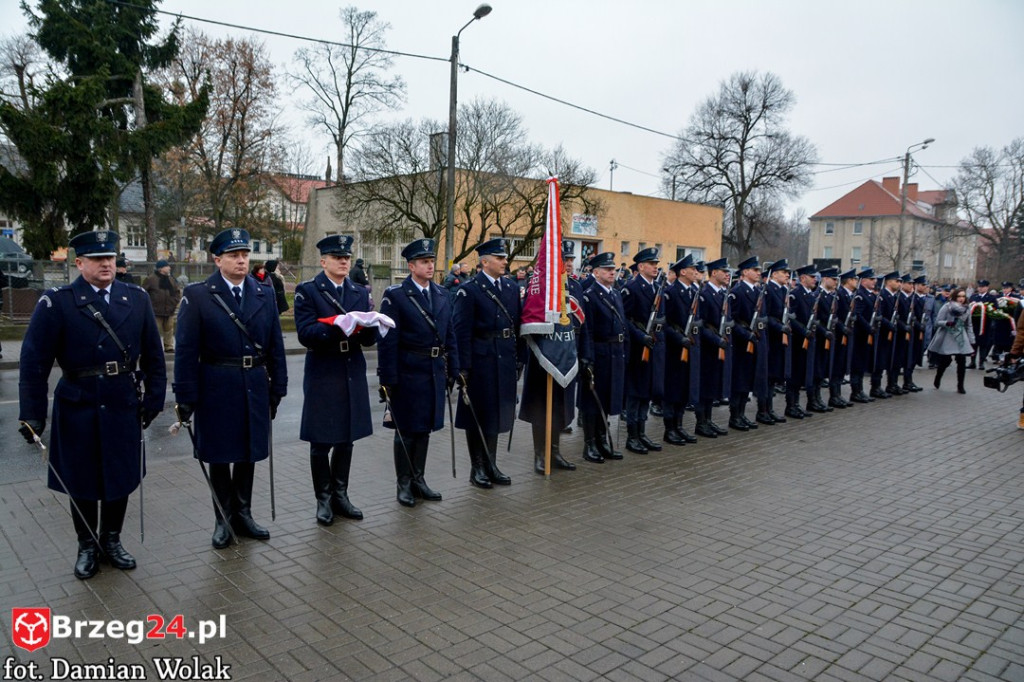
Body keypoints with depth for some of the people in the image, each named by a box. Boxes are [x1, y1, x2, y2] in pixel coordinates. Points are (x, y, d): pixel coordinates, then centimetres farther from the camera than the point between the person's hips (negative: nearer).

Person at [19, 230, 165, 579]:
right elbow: (34, 362, -9)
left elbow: (153, 354, 4)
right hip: (78, 409, -2)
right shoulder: (56, 302, -8)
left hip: (124, 406, 2)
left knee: (120, 477, 14)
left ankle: (111, 539, 34)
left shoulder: (137, 298, 1)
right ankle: (87, 546, 32)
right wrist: (32, 415, -11)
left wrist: (154, 399, 1)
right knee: (82, 482, 13)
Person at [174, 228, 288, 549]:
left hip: (254, 388, 3)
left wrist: (277, 388, 3)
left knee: (248, 452, 14)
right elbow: (186, 350, -7)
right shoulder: (197, 295, -6)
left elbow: (275, 346, 5)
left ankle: (243, 513, 31)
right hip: (216, 389, -3)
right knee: (219, 455, 10)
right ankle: (223, 518, 26)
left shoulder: (265, 294, 4)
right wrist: (185, 396, -10)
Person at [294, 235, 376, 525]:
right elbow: (306, 334, -15)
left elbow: (369, 339, 5)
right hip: (322, 376, -4)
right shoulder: (307, 291, -2)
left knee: (346, 439, 12)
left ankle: (340, 496, 26)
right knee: (321, 442, 5)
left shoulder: (361, 293, 10)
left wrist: (366, 326, -17)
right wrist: (340, 325, -27)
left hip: (353, 375, 4)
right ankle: (323, 499, 20)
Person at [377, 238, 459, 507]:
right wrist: (388, 379, -14)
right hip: (407, 373, -5)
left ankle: (418, 479, 28)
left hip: (435, 372, 6)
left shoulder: (441, 295, 9)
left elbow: (450, 336, 11)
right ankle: (404, 484, 20)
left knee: (425, 428, 15)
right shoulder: (395, 295, -9)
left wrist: (452, 370, 8)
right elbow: (387, 341, -12)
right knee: (406, 430, 6)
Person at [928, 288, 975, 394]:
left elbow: (969, 326, 13)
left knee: (962, 361, -6)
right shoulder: (946, 307, -5)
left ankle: (960, 386, 4)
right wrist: (947, 323, -26)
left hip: (961, 339, 3)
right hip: (947, 338, -3)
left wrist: (972, 341, 9)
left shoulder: (966, 310, 8)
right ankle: (937, 378, 27)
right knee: (945, 361, -2)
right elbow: (937, 322, -6)